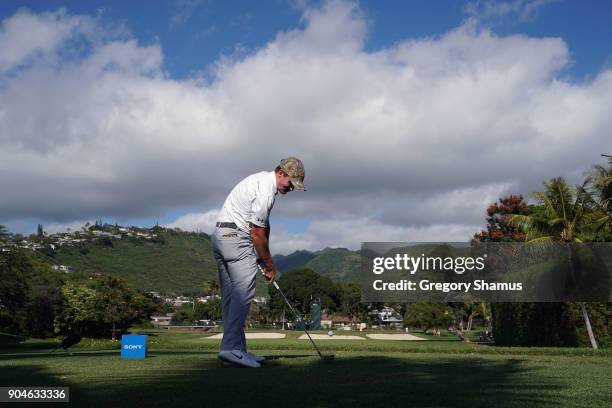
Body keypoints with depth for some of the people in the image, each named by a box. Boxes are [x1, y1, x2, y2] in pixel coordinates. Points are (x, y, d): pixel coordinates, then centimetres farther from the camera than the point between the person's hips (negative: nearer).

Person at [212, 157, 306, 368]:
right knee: (243, 293, -14)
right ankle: (231, 347, -18)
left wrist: (265, 261, 17)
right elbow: (256, 233, -14)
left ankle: (234, 348, 12)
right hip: (236, 237, -11)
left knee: (230, 296, 8)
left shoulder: (263, 181, 18)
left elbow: (264, 227, 20)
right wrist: (270, 265, -4)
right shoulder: (266, 189, -15)